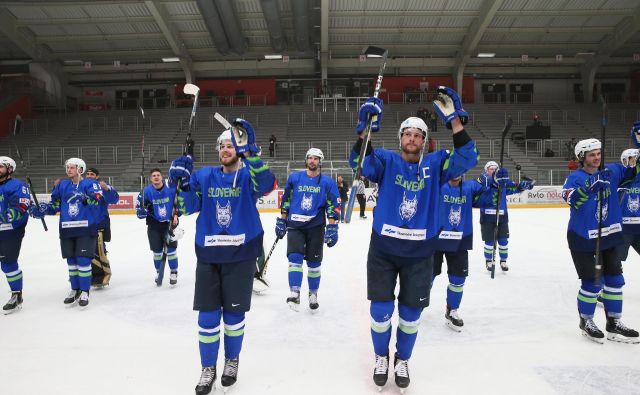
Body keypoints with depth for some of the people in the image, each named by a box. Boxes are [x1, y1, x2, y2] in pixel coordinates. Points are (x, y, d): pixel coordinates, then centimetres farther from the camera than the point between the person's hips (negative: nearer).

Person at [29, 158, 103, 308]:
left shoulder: (90, 183, -4)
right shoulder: (62, 185, 12)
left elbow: (96, 199, -22)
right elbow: (55, 204, 11)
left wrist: (82, 197, -38)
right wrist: (43, 209, -6)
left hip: (86, 228, -5)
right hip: (67, 228, 5)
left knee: (83, 260, -6)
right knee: (71, 260, 13)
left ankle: (85, 292, 7)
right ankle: (75, 290, 27)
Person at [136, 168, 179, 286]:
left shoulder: (171, 188, -12)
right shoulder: (146, 191, -10)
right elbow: (139, 205, 1)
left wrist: (176, 215, -7)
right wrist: (141, 211, -20)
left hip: (169, 222, -1)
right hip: (154, 224, 1)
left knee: (171, 248, -4)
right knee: (157, 250, 8)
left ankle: (173, 272, 12)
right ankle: (159, 272, 28)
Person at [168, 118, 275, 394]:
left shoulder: (248, 175, -4)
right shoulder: (205, 175, 5)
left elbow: (266, 185, -26)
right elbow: (187, 207, -1)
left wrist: (250, 151, -36)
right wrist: (181, 183, -19)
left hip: (240, 256, -2)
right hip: (208, 257, 2)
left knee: (234, 315, 9)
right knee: (207, 317, 5)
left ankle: (232, 361, 34)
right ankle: (208, 369, 25)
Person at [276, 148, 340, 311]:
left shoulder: (327, 182, -1)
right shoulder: (294, 178, 3)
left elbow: (333, 206, -4)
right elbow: (285, 201, 10)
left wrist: (332, 228, -11)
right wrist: (281, 222, 9)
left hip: (315, 226, 0)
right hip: (295, 225, 0)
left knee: (314, 262, 7)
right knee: (295, 257, -13)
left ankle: (313, 294, 25)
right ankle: (295, 294, -8)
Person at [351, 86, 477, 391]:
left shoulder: (435, 164, 0)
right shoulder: (386, 160, -3)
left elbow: (466, 159, -13)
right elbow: (361, 162, -20)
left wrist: (454, 119, -20)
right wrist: (365, 129, -35)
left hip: (420, 253, 1)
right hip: (383, 250, -1)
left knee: (411, 314, 12)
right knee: (380, 311, 4)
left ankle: (402, 361, 37)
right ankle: (381, 358, 33)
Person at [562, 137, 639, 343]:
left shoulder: (612, 171, 2)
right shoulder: (575, 177, -14)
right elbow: (570, 198, -31)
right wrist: (591, 185, -43)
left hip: (608, 235, 6)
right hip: (582, 238, -6)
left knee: (615, 279, 11)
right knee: (592, 282, -3)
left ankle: (614, 323, 25)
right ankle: (585, 322, 18)